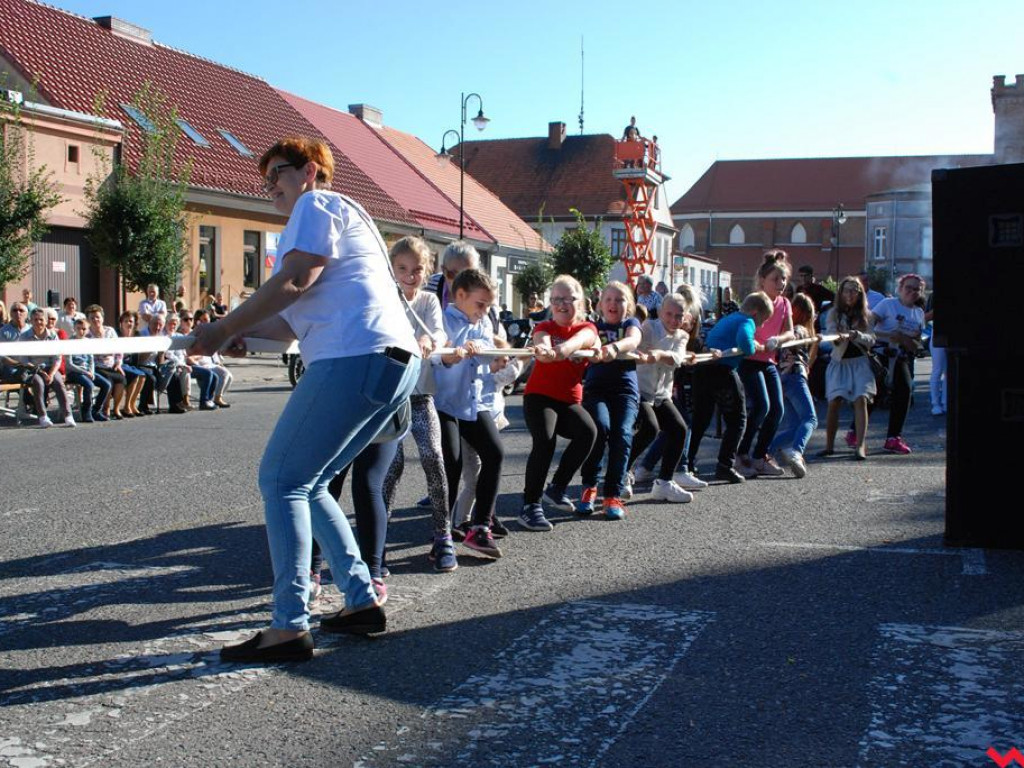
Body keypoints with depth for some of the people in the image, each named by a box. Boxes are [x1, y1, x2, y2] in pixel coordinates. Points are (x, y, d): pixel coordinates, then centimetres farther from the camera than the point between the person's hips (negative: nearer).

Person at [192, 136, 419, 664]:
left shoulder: (317, 204, 4)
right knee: (304, 483, 16)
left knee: (282, 481, -7)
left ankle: (289, 628, -8)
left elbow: (293, 282, -11)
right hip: (396, 363, 10)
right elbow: (300, 322, 26)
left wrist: (223, 329, -5)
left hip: (356, 358, -10)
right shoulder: (339, 218, 33)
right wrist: (242, 332, 13)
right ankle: (362, 601, 16)